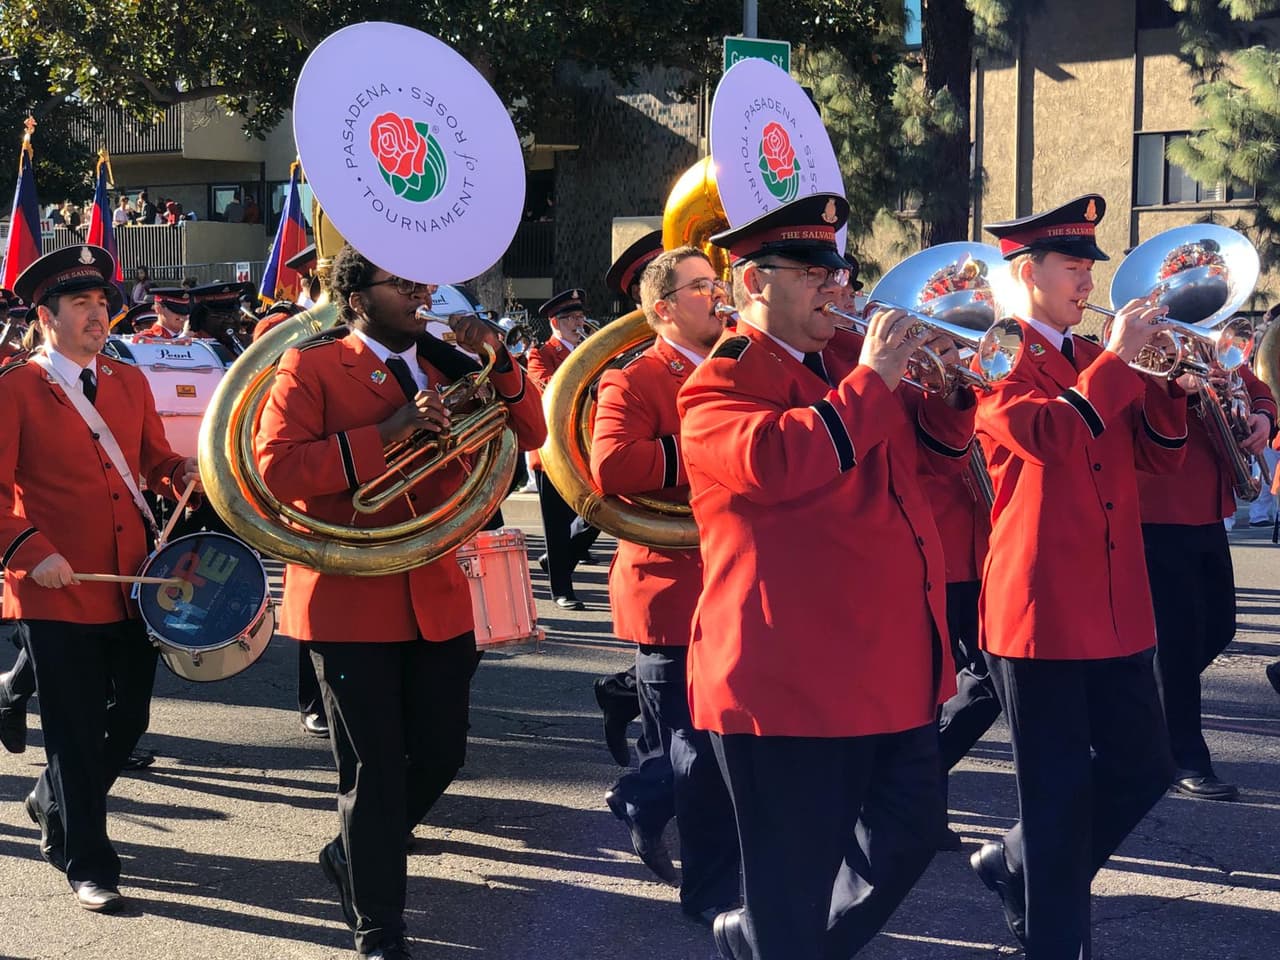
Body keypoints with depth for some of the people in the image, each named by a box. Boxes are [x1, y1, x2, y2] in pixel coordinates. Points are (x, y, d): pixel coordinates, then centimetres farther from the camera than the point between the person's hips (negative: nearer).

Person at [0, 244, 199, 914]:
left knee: (128, 720, 14)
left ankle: (54, 805, 41)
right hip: (58, 593, -6)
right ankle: (87, 864, 17)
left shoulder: (129, 382, 12)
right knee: (76, 733, 2)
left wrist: (182, 475, -5)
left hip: (133, 587, 6)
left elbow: (154, 461, 17)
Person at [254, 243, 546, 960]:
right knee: (374, 771, 1)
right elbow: (276, 468, -18)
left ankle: (353, 854, 37)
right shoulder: (311, 368, -5)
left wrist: (497, 361, -6)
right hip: (350, 600, -5)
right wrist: (387, 431, -23)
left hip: (438, 598, 5)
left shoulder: (445, 366, 11)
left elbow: (530, 435, 9)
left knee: (442, 754, 11)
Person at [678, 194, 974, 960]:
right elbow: (775, 462, -30)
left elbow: (937, 443, 21)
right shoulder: (719, 383, -9)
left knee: (911, 836, 19)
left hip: (894, 664, 9)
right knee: (795, 888, 0)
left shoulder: (849, 358, 13)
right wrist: (872, 380, -24)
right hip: (794, 676, -8)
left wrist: (944, 382, 1)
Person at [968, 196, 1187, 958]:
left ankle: (1018, 865, 30)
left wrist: (1163, 374, -4)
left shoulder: (1097, 363, 15)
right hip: (1041, 605, -7)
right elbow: (1048, 437, -25)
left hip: (1117, 605, 7)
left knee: (1144, 765, 12)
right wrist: (1117, 360, -19)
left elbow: (1160, 455, 10)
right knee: (1060, 785, -1)